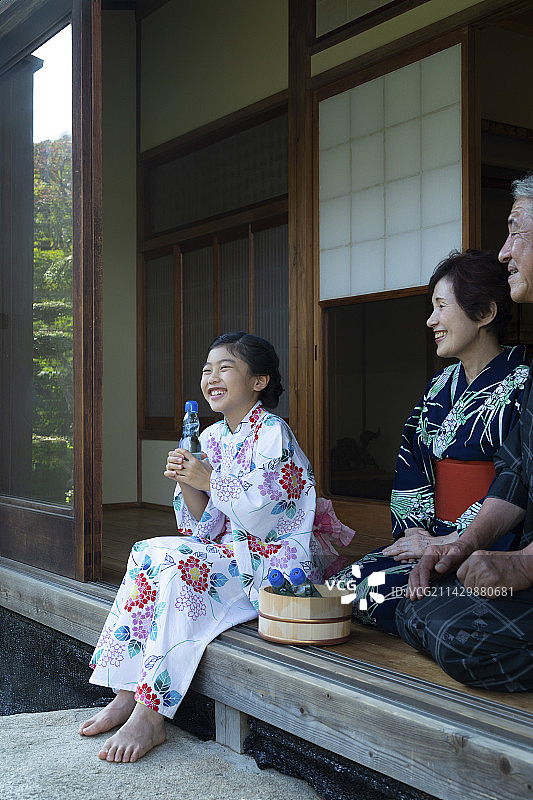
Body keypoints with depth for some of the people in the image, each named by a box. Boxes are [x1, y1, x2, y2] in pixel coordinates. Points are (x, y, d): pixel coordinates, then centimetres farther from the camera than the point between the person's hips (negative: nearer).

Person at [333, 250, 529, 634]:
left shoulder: (521, 385, -10)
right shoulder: (440, 386, 15)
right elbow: (412, 469, 13)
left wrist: (445, 544, -16)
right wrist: (417, 532, -3)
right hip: (430, 537, 7)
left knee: (381, 594, -23)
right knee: (344, 585, -12)